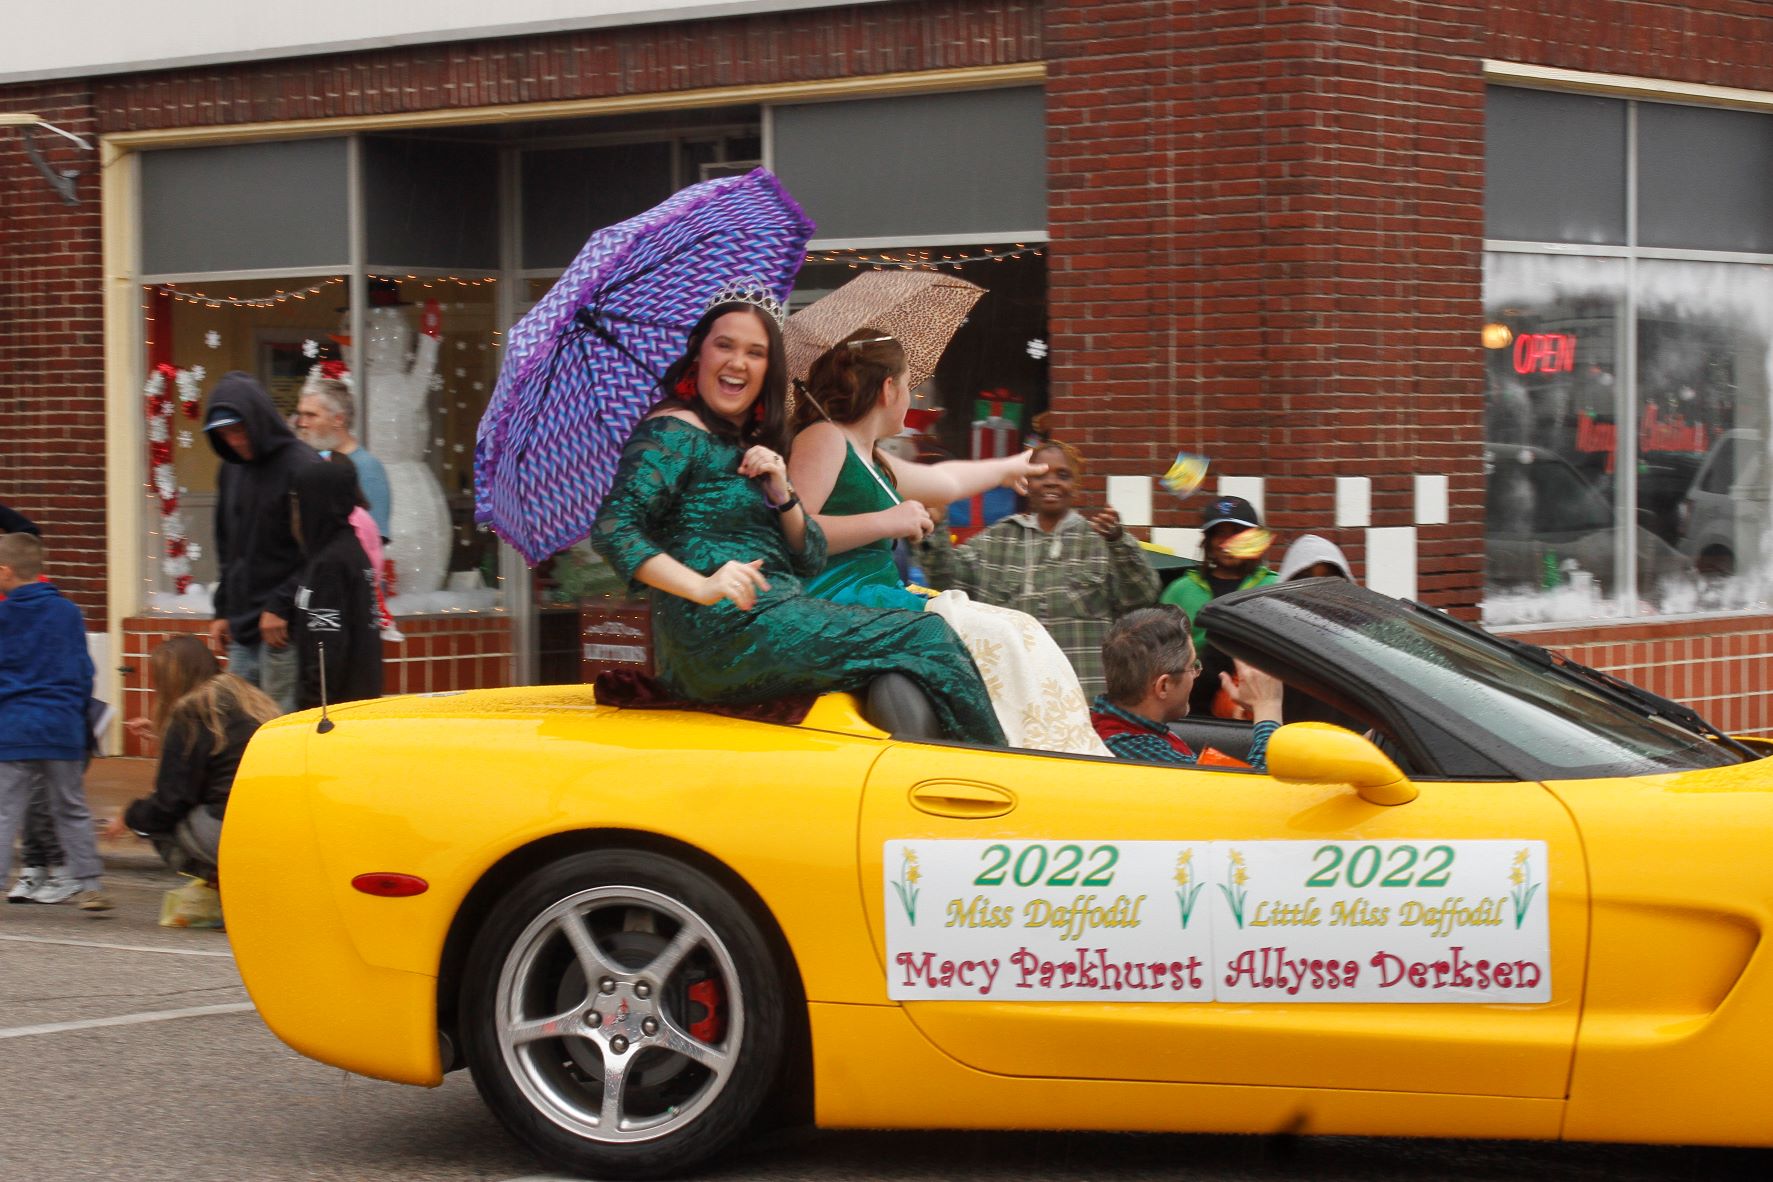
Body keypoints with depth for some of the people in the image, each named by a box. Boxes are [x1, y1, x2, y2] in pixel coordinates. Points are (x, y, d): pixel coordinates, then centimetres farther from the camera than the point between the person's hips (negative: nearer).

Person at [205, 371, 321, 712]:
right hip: (242, 630, 8)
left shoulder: (300, 465, -10)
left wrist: (281, 607, -16)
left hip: (284, 628, -8)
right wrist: (223, 611, 17)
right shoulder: (232, 470, 15)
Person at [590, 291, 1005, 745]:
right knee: (927, 640, -15)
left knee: (901, 686, -16)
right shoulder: (673, 433, -1)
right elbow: (612, 530, -15)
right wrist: (703, 587, -28)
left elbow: (810, 562, 18)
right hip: (724, 629, -8)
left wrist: (781, 495, -1)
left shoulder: (754, 444, 23)